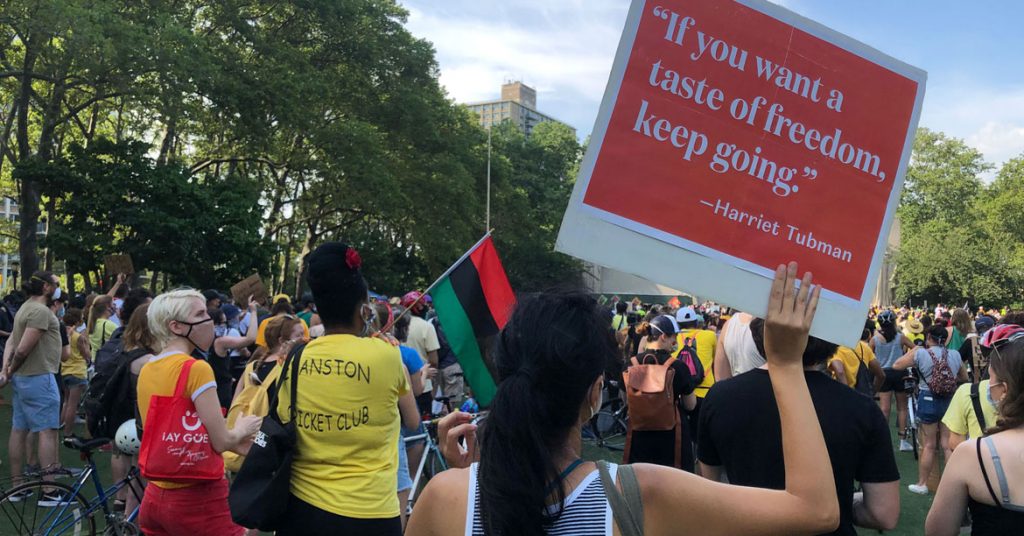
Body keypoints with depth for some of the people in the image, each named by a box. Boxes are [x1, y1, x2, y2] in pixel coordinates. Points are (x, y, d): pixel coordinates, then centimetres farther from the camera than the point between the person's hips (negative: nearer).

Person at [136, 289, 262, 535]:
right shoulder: (196, 368, -18)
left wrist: (234, 443, 13)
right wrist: (242, 429, 3)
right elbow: (220, 441, -17)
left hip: (155, 497, 8)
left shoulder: (146, 370, 6)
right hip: (197, 500, -8)